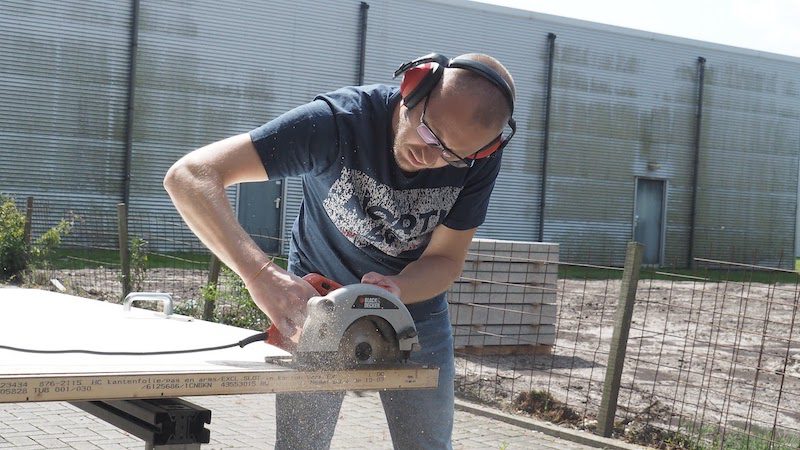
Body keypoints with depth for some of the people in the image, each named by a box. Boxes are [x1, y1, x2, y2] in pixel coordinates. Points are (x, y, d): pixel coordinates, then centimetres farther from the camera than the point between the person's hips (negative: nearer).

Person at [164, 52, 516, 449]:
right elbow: (189, 176, -38)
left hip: (415, 300, 3)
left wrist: (397, 290, -36)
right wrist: (260, 274, -52)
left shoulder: (481, 159, -22)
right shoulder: (337, 121, -32)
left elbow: (446, 259, -13)